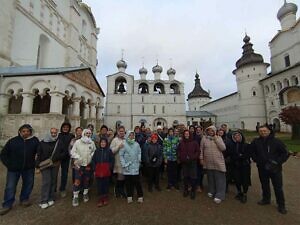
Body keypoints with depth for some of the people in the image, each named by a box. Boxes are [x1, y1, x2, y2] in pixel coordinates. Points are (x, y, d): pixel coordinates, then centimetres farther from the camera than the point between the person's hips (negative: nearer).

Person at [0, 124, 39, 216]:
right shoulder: (12, 141, -8)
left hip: (29, 168, 1)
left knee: (28, 184, 13)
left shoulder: (35, 140, -8)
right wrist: (8, 165, -5)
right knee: (10, 187, 7)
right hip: (13, 169, -1)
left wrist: (36, 163, -3)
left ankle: (24, 199, 36)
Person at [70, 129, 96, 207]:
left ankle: (85, 194, 34)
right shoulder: (77, 142, -5)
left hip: (88, 164, 2)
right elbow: (73, 152, -2)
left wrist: (91, 156, -9)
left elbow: (94, 152, 7)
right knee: (77, 181, -1)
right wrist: (77, 158, -14)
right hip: (79, 164, -2)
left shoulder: (92, 143, 0)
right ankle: (75, 197, 17)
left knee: (86, 180, 15)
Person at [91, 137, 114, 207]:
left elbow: (112, 160, 0)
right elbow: (93, 160, 7)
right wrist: (94, 169, 0)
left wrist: (109, 168, -9)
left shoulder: (109, 150, -2)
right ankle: (100, 198, 20)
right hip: (98, 171, 1)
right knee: (99, 185, 6)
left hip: (106, 171, -1)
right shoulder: (97, 150, 4)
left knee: (106, 184, 9)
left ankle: (105, 198, 26)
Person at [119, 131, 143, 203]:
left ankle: (140, 196, 19)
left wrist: (139, 160, -2)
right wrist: (123, 164, -7)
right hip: (127, 167, -1)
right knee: (128, 182, 10)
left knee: (137, 182, 5)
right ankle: (129, 197, 26)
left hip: (135, 166, 1)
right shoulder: (124, 144, -6)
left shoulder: (137, 144, 1)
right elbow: (121, 155, -3)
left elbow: (139, 153, 9)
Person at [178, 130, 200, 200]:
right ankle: (185, 190, 28)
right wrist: (181, 158, -1)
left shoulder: (194, 142, -4)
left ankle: (193, 191, 17)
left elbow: (197, 151, -2)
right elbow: (179, 152, 12)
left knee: (193, 177, -1)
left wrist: (192, 157, -12)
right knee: (185, 177, 12)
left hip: (192, 162, -2)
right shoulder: (181, 143, 3)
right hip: (184, 162, 2)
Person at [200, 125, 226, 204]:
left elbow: (223, 148, -11)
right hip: (208, 162, 1)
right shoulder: (204, 138, -1)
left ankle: (219, 195, 12)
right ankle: (211, 191, 34)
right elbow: (201, 149, 4)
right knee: (210, 177, 14)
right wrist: (201, 158, 3)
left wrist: (216, 139, -15)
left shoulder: (218, 138, 0)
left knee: (219, 178, 1)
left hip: (218, 162, -1)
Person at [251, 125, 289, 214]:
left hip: (275, 169, -2)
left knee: (278, 187, 7)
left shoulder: (276, 141, -10)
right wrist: (256, 160, 1)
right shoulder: (255, 142, -5)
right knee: (264, 185, 18)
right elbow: (252, 152, 10)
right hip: (262, 168, 2)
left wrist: (277, 162, -12)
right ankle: (266, 199, 38)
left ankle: (281, 205, 25)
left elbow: (285, 153, -5)